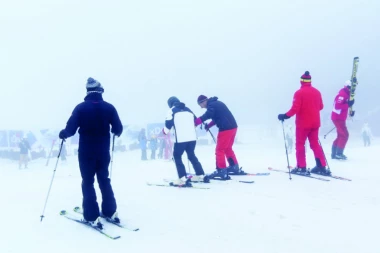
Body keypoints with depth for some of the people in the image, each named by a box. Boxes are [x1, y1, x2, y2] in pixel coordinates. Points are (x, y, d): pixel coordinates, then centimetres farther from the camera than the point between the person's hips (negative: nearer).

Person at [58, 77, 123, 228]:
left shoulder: (81, 107, -8)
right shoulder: (109, 107, -2)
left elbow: (71, 129, -11)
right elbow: (118, 129, -1)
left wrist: (63, 133, 11)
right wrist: (115, 132, 23)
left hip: (86, 152, -2)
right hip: (103, 151, 3)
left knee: (88, 182, 5)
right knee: (104, 180, 17)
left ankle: (92, 217, 2)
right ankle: (111, 212, 21)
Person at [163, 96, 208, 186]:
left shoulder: (172, 111, 5)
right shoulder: (188, 110, 21)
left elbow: (168, 124, -1)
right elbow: (196, 122, 26)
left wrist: (165, 131, 19)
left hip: (181, 138, -5)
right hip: (192, 138, 6)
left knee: (177, 157, 6)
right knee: (192, 156, 22)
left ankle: (183, 179, -6)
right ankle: (201, 176, 25)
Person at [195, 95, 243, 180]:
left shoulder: (212, 105, -11)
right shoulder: (216, 103, 19)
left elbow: (206, 116, -28)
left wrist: (194, 123, -28)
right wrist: (209, 125, 14)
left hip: (226, 128, -10)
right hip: (232, 127, 10)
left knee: (219, 150, -3)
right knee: (227, 148, 23)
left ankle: (221, 171, -3)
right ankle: (235, 168, 30)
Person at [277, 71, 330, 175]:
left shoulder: (299, 93, -13)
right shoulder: (317, 92, 5)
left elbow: (295, 108, -19)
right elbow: (320, 106, 13)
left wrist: (285, 116, -10)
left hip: (303, 123, -5)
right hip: (315, 123, 5)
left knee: (300, 144, 5)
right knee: (315, 144, 13)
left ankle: (301, 168, 2)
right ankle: (321, 167, 11)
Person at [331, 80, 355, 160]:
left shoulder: (346, 94, 13)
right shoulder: (342, 94, -17)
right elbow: (338, 106, -26)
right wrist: (348, 104, -27)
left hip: (340, 118, 10)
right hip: (338, 118, -10)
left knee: (341, 135, 14)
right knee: (345, 135, -10)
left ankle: (334, 153, 18)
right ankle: (339, 153, -7)